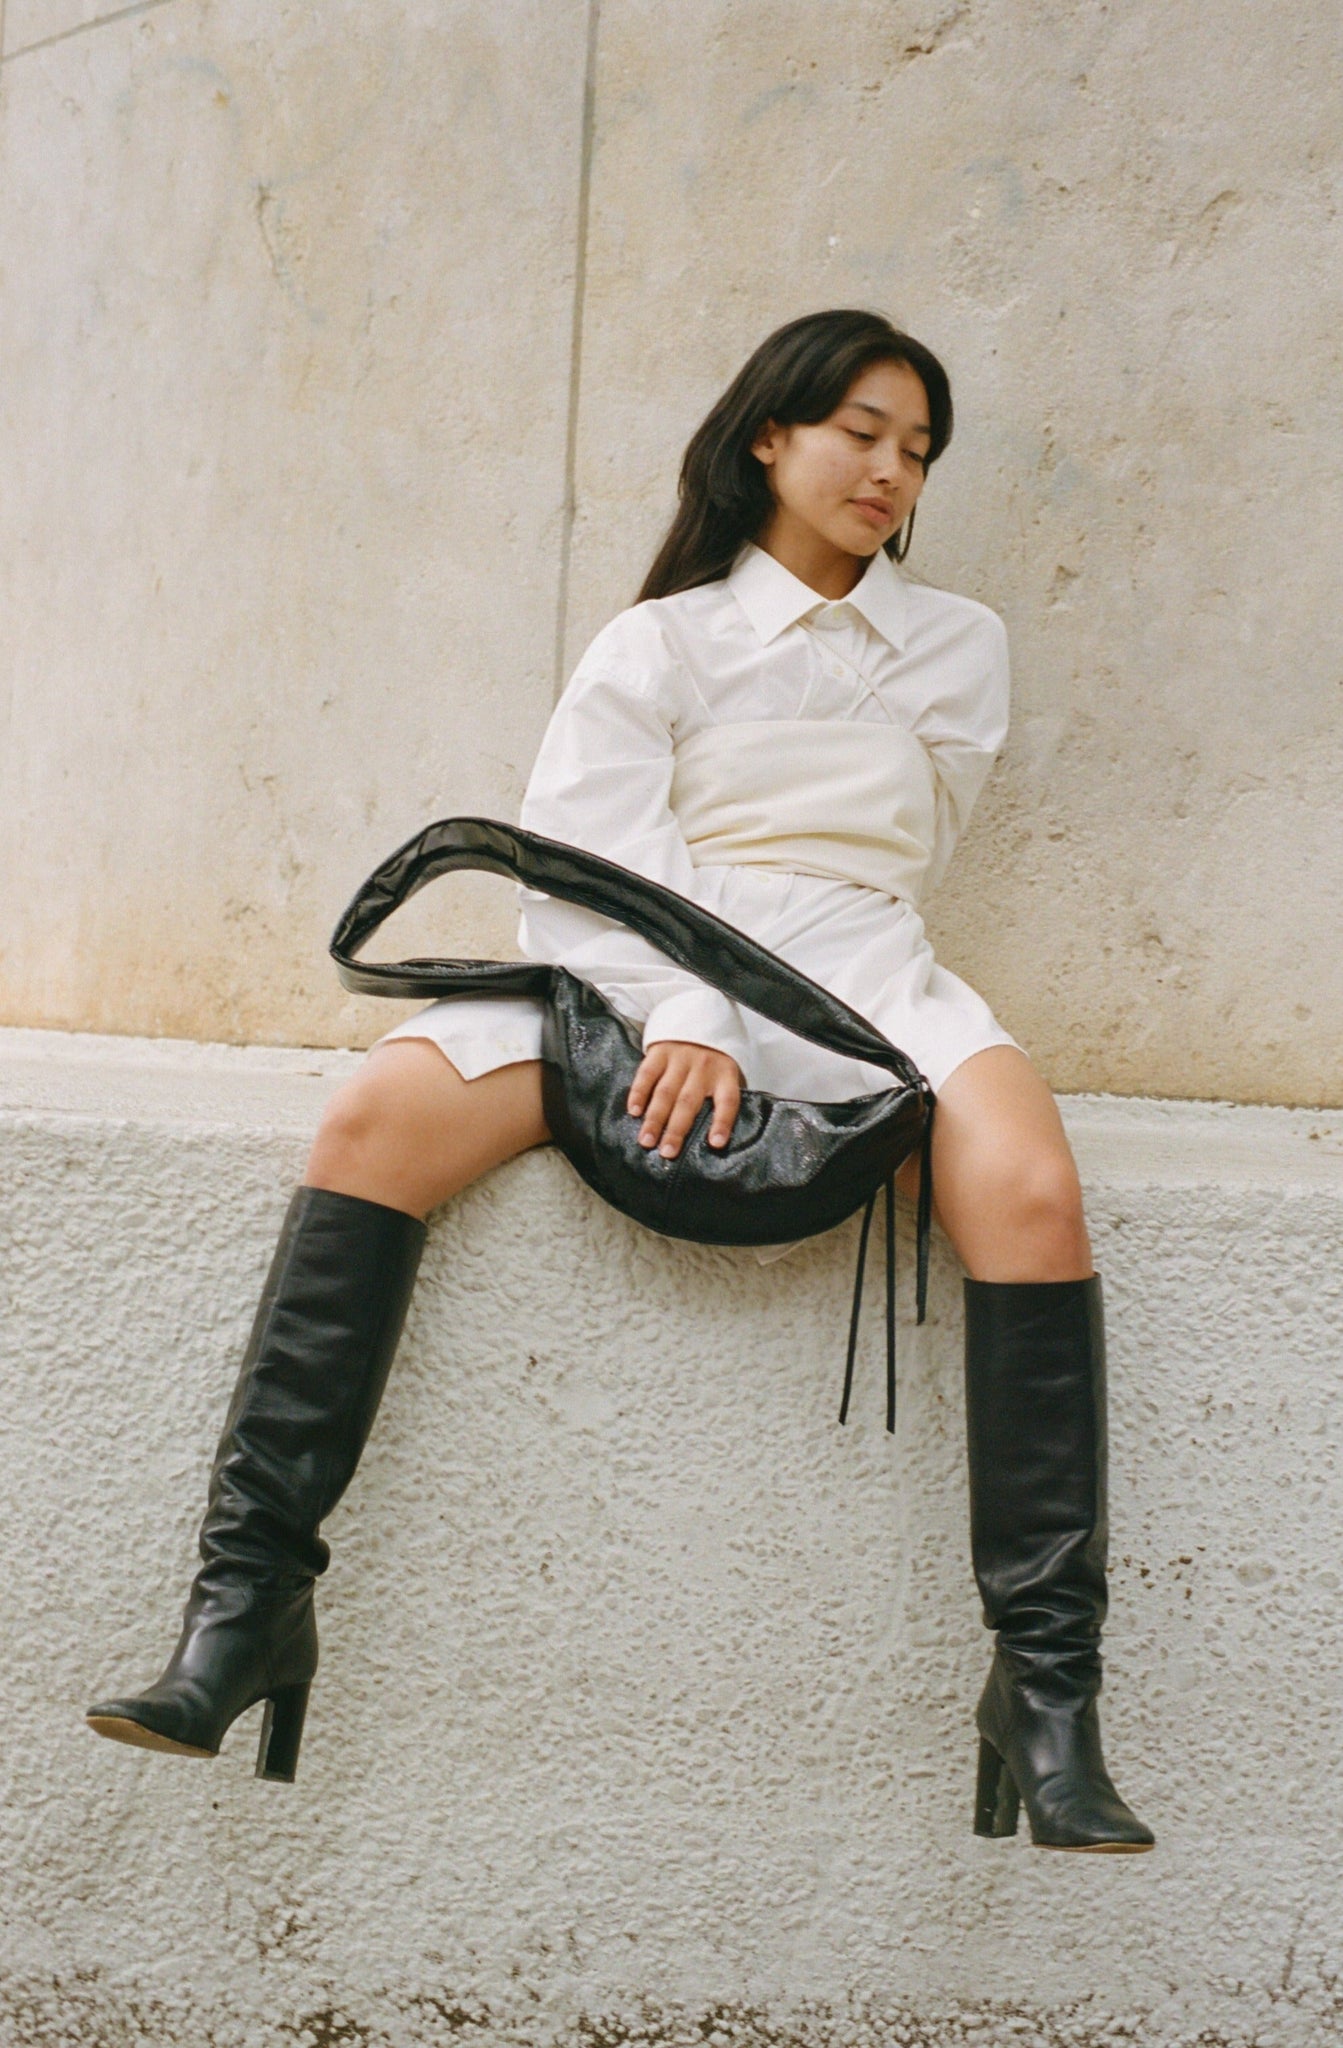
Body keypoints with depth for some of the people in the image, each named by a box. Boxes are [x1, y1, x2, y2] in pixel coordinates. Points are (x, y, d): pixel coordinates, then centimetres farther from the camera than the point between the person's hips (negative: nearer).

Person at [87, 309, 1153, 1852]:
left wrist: (730, 1015, 2)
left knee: (1029, 1188, -32)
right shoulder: (658, 640, 15)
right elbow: (588, 860, 1)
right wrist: (676, 1016, -16)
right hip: (637, 980, 0)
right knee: (379, 1114, -27)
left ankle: (1046, 1687, -29)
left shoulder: (958, 646, 21)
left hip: (854, 974, 0)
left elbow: (881, 862, 14)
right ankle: (250, 1596, -26)